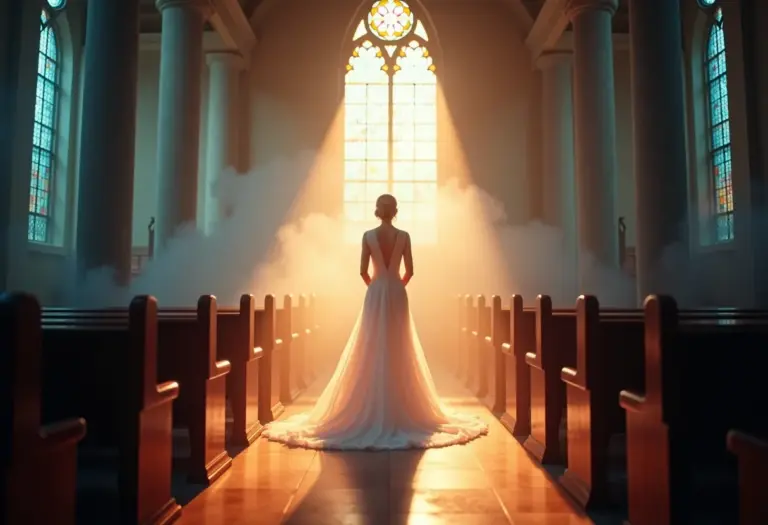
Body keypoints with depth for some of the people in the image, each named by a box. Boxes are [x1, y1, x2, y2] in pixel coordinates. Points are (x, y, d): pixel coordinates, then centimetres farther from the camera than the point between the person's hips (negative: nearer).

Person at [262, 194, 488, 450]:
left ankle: (373, 409, 7)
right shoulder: (404, 236, -2)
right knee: (398, 351, 6)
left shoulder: (368, 236, -3)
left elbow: (363, 271, -2)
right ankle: (399, 409, 11)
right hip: (397, 295, 0)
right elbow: (409, 272, 0)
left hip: (375, 295, 0)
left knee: (373, 351, 4)